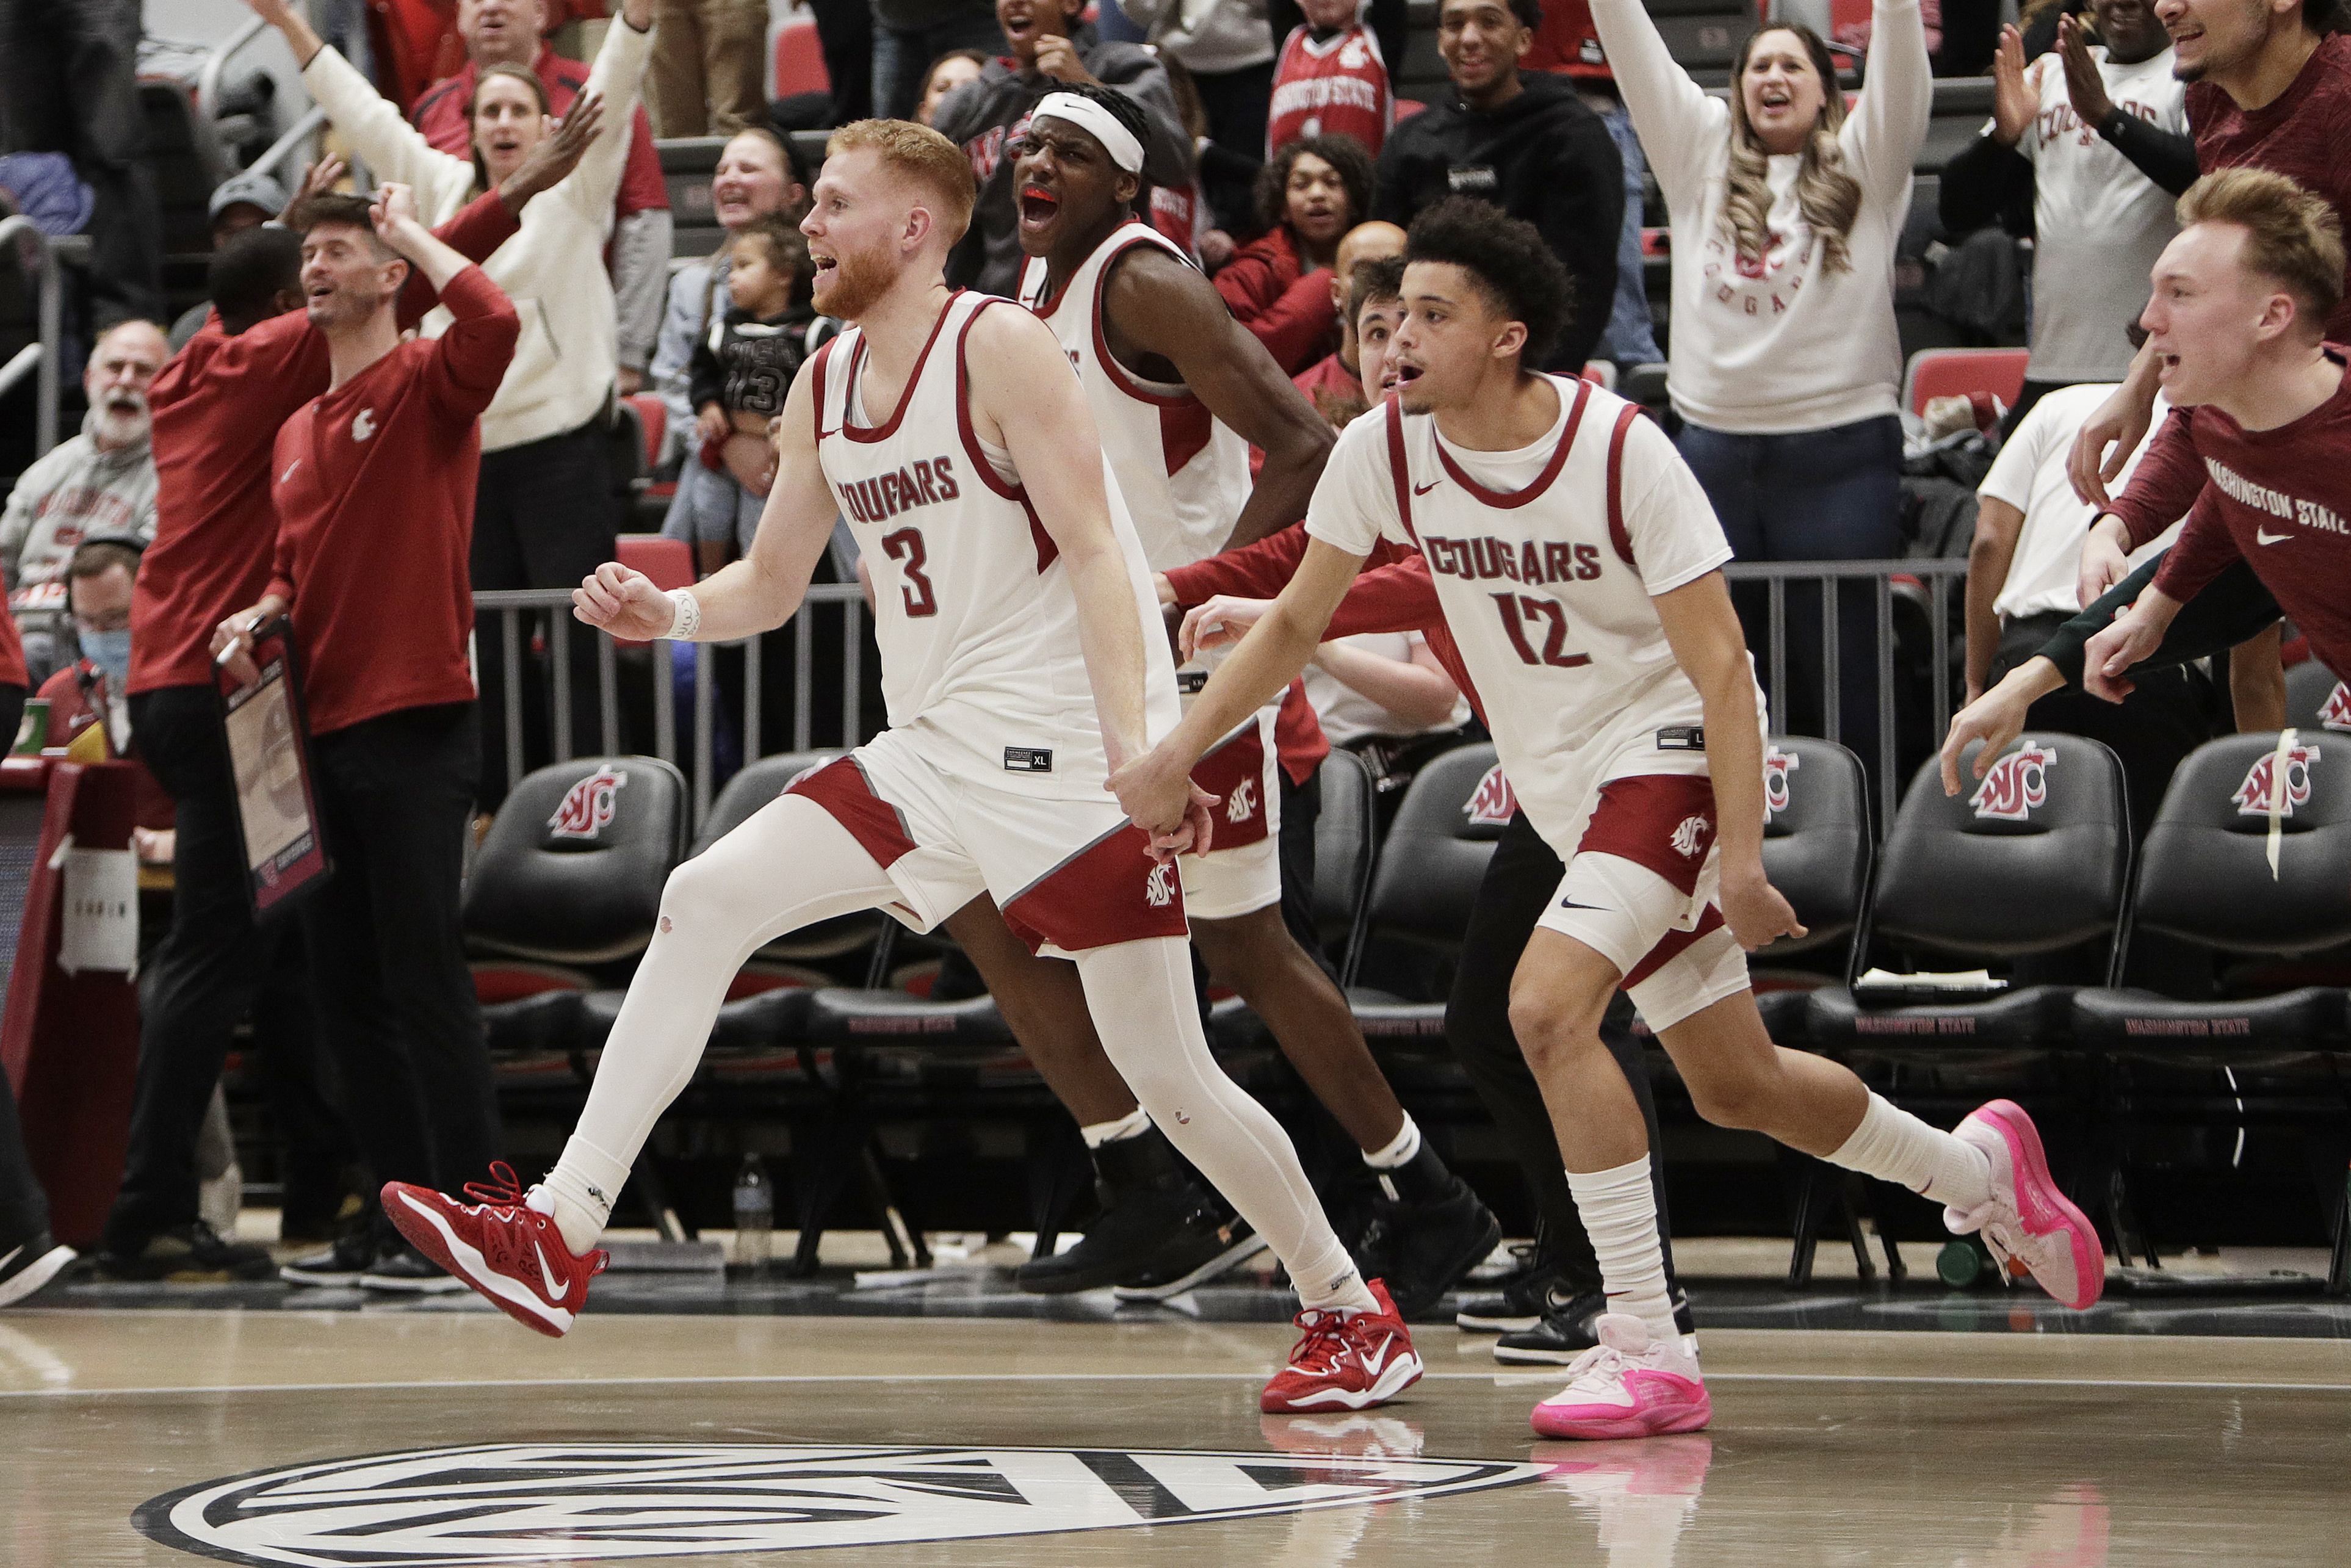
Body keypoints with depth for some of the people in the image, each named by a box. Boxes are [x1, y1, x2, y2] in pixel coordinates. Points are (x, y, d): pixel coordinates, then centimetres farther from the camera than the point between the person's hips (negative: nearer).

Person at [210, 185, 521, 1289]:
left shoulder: (426, 385, -3)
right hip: (322, 729, 8)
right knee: (344, 988, 8)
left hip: (414, 724, -8)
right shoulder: (294, 432, 19)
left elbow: (495, 323, -25)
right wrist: (261, 616, 6)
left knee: (422, 974, -10)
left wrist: (411, 230, -12)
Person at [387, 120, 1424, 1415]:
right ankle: (561, 1233, -9)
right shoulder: (824, 387, 11)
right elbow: (772, 583, 19)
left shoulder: (999, 349, -11)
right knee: (706, 900, -6)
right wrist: (668, 611, -2)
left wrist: (1137, 747, -27)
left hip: (1069, 756, -7)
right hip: (935, 753, 7)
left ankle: (1351, 1313, 13)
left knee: (1167, 1076, -5)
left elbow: (1094, 552, -17)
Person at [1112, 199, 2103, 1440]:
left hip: (1670, 748, -6)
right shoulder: (1384, 451, -9)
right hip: (1560, 781, 6)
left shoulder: (1623, 452, -23)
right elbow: (1298, 619, 6)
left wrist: (1742, 860, -25)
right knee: (1735, 1084, 13)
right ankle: (1978, 1169, 40)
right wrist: (1174, 756, 1)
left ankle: (1648, 1353, -19)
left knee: (1547, 1004, -26)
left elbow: (1721, 665, -20)